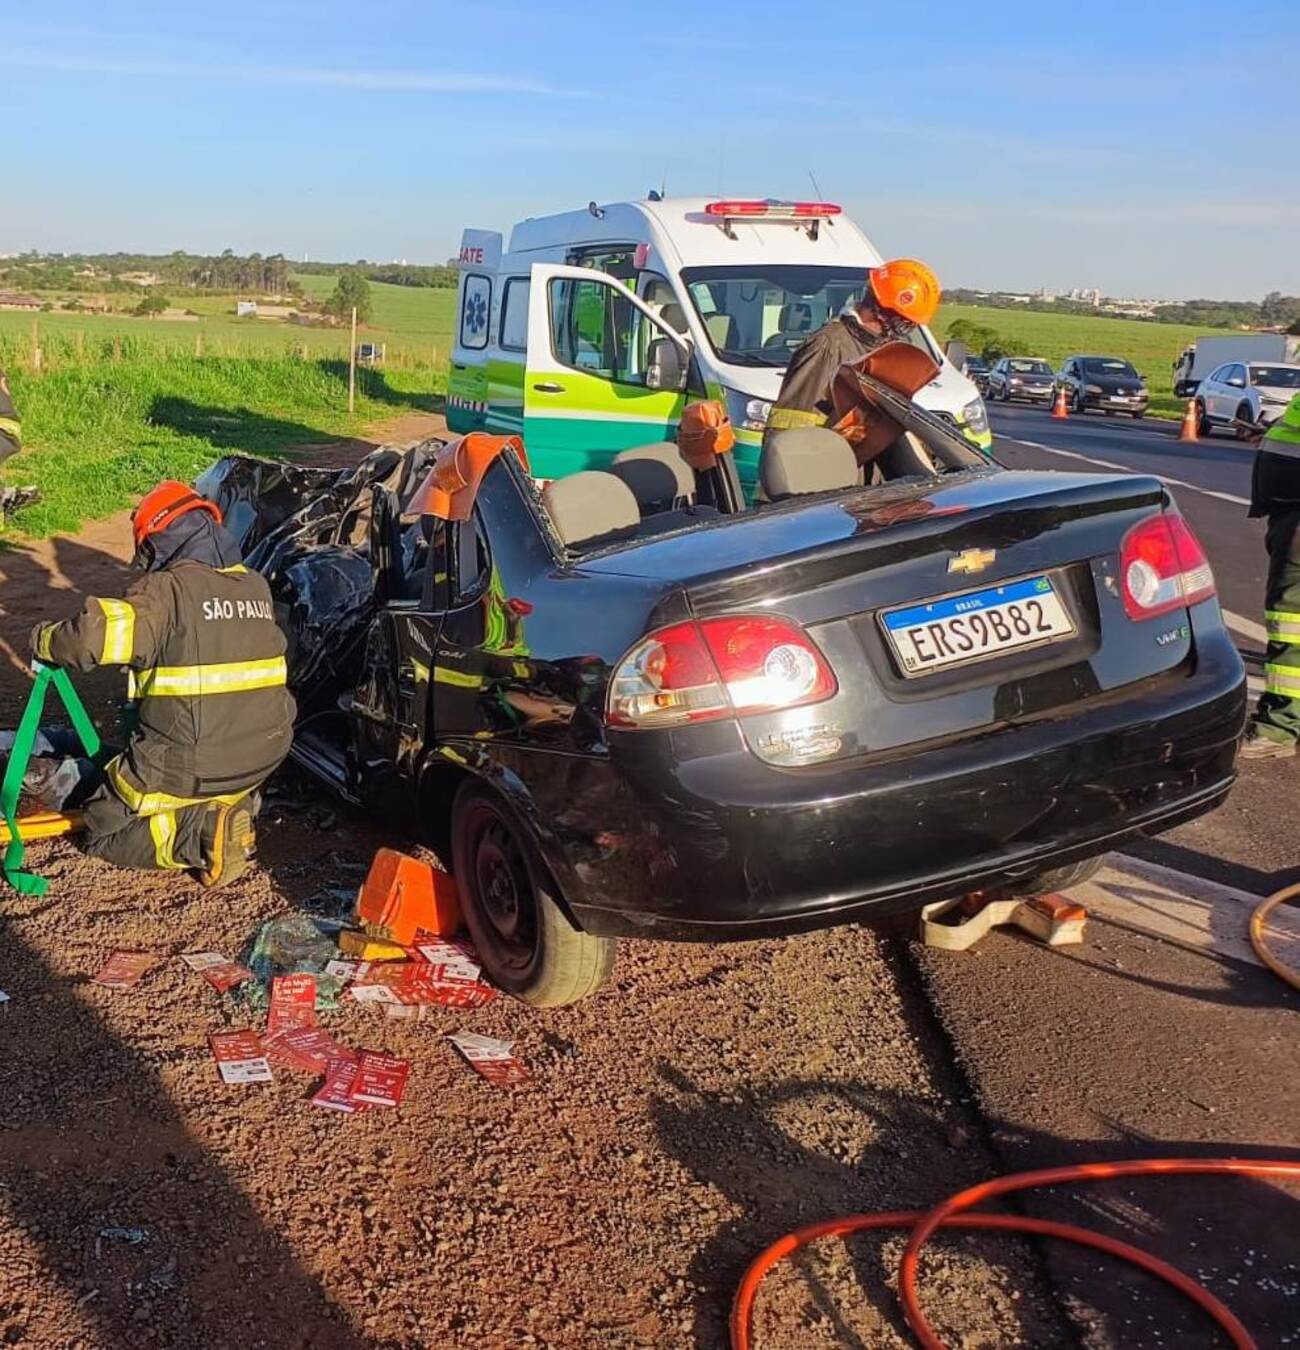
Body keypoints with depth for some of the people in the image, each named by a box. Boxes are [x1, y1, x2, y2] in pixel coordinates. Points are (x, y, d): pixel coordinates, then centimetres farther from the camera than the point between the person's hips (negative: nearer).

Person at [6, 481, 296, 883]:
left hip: (190, 765, -7)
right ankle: (229, 804, 7)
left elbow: (94, 636, -23)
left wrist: (45, 640, -3)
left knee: (105, 829, 14)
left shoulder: (168, 589, -13)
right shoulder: (257, 587, 5)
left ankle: (202, 831, -10)